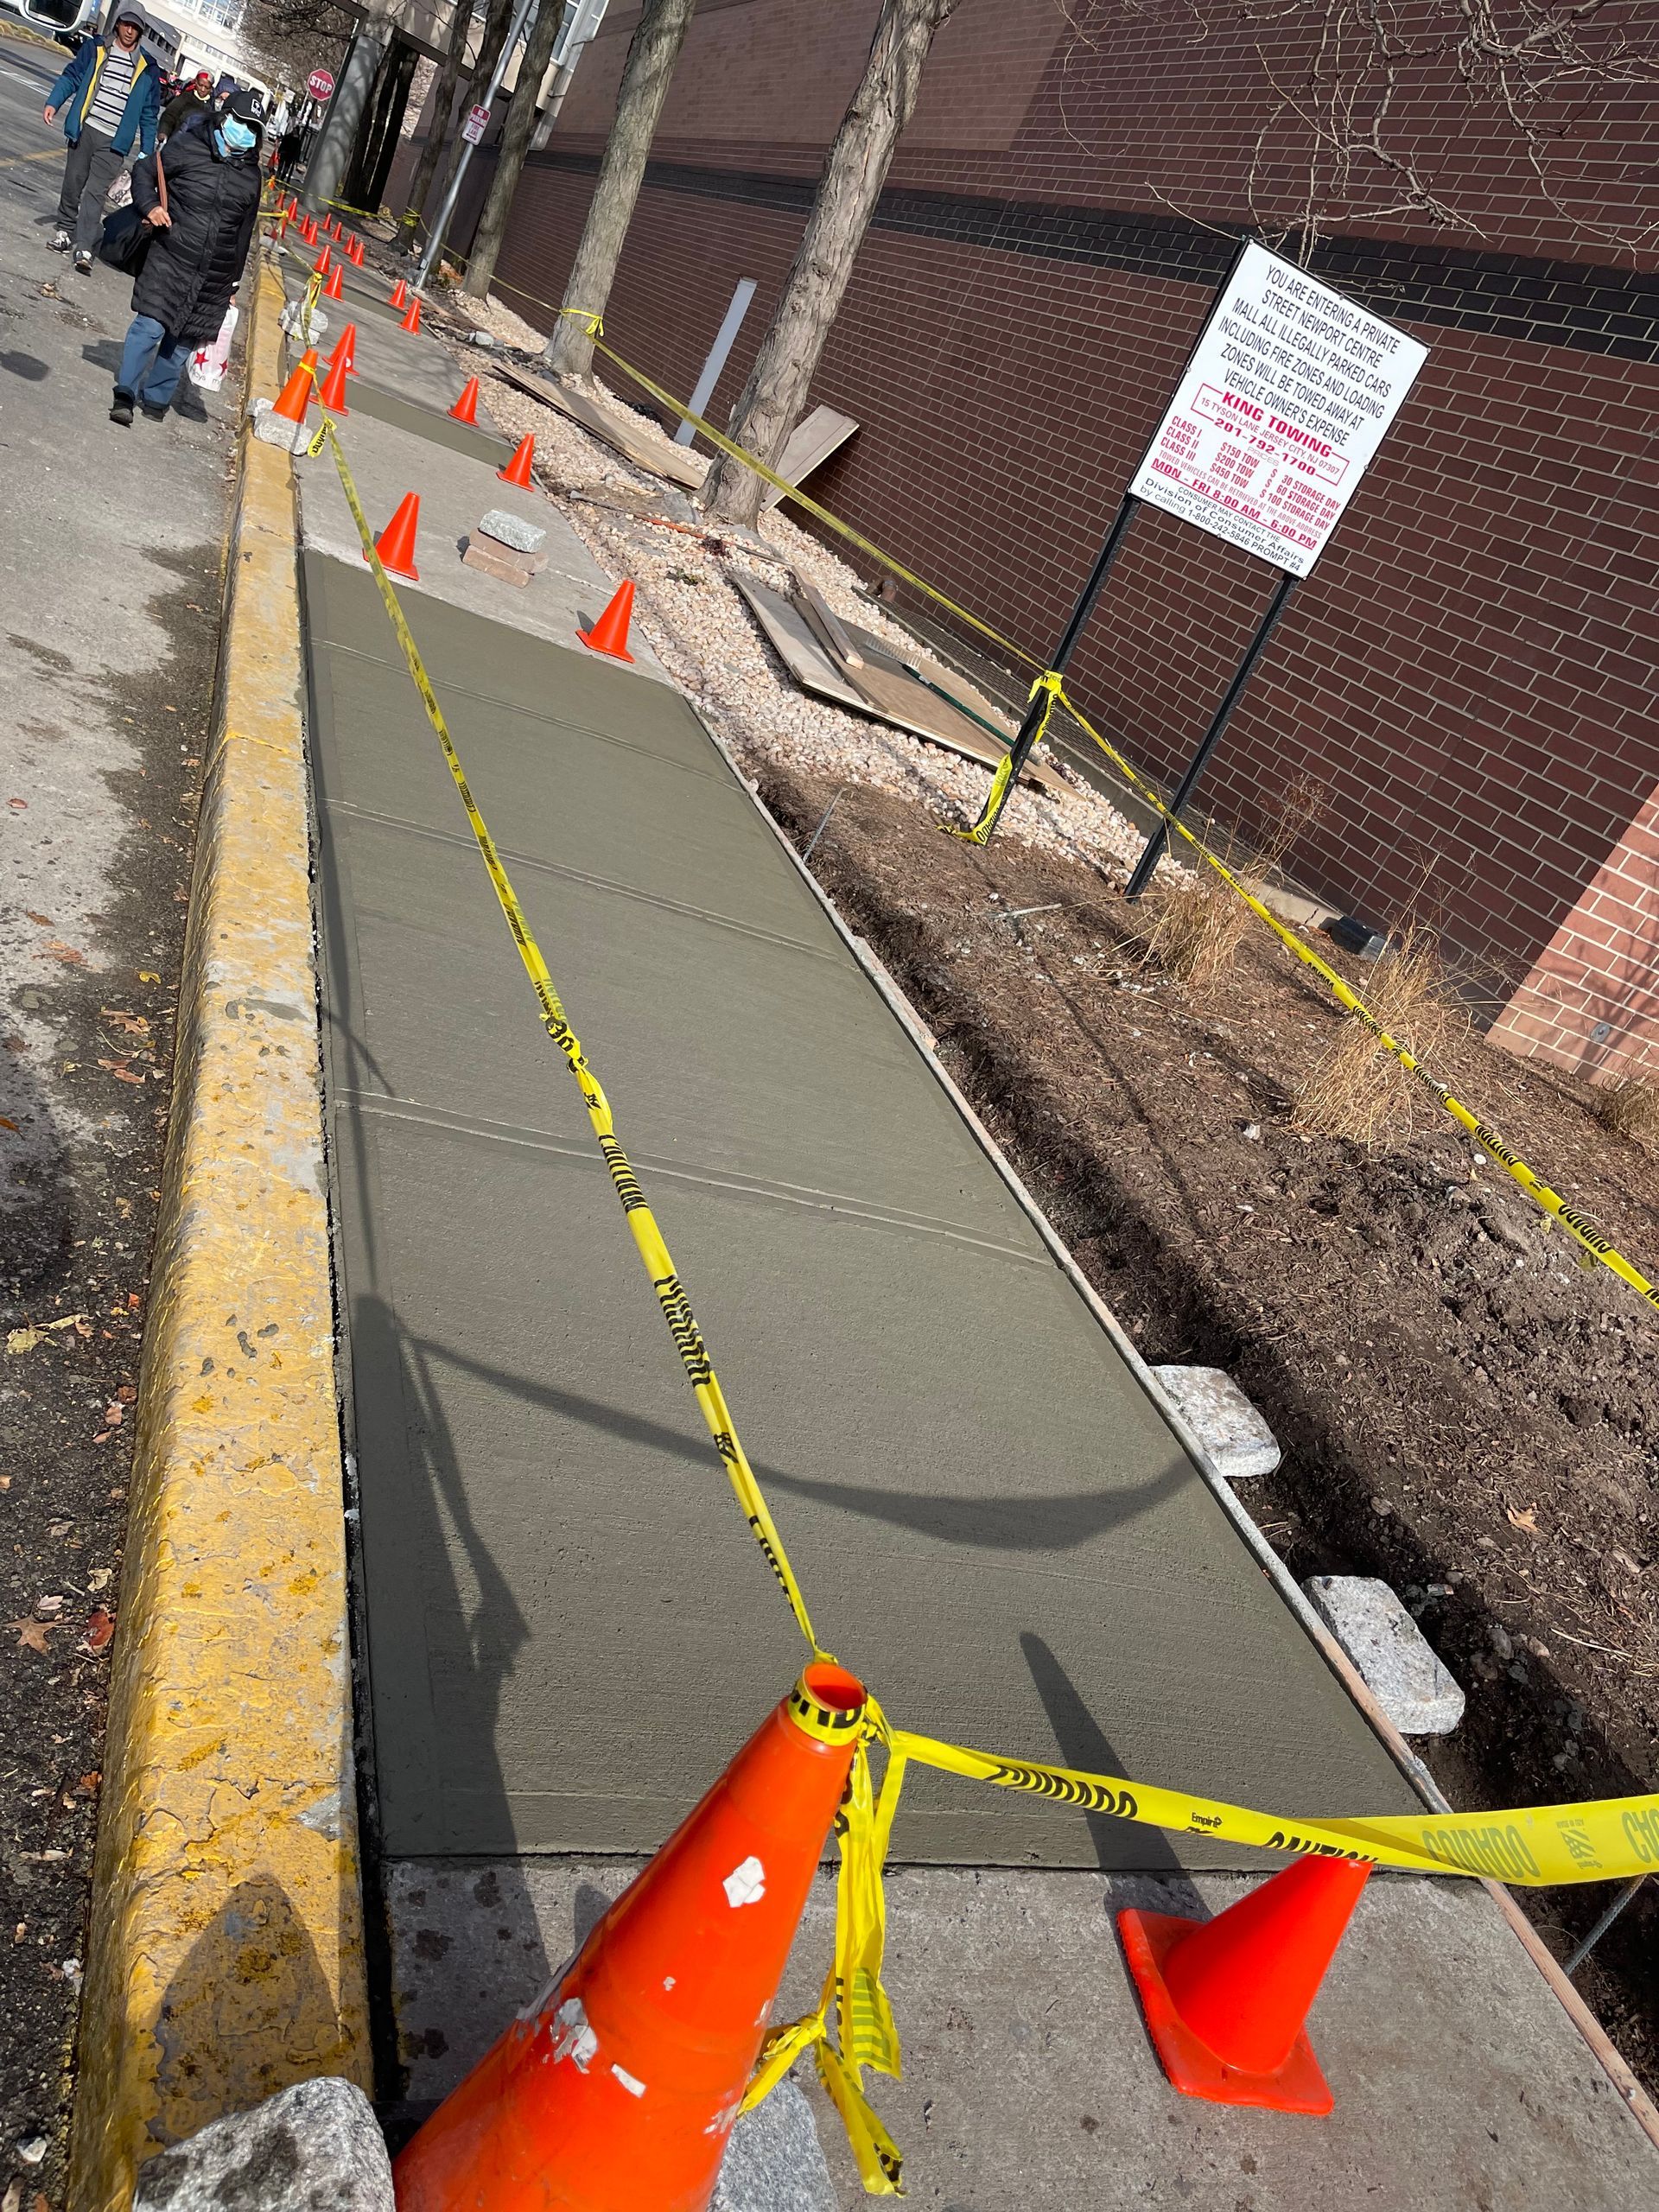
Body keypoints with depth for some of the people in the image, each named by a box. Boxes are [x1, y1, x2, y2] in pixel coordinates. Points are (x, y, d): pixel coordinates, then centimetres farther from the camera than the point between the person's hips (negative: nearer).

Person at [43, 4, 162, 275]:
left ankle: (85, 249, -15)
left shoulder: (147, 69, 6)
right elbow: (71, 77, 5)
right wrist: (53, 102, -9)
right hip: (85, 129, 2)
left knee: (95, 192, -10)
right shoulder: (95, 49, 6)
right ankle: (65, 230, 25)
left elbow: (149, 113, 10)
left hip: (114, 141, -2)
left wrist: (147, 151, 7)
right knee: (73, 182, 8)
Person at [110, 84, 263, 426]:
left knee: (185, 339, 8)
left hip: (214, 277, 4)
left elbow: (244, 231, 17)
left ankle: (156, 397, 21)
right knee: (151, 325, -12)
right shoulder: (188, 149, -2)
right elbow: (144, 173, 6)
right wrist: (150, 206, -14)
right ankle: (125, 393, -6)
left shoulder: (252, 176, 10)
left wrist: (233, 280, 18)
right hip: (170, 260, -4)